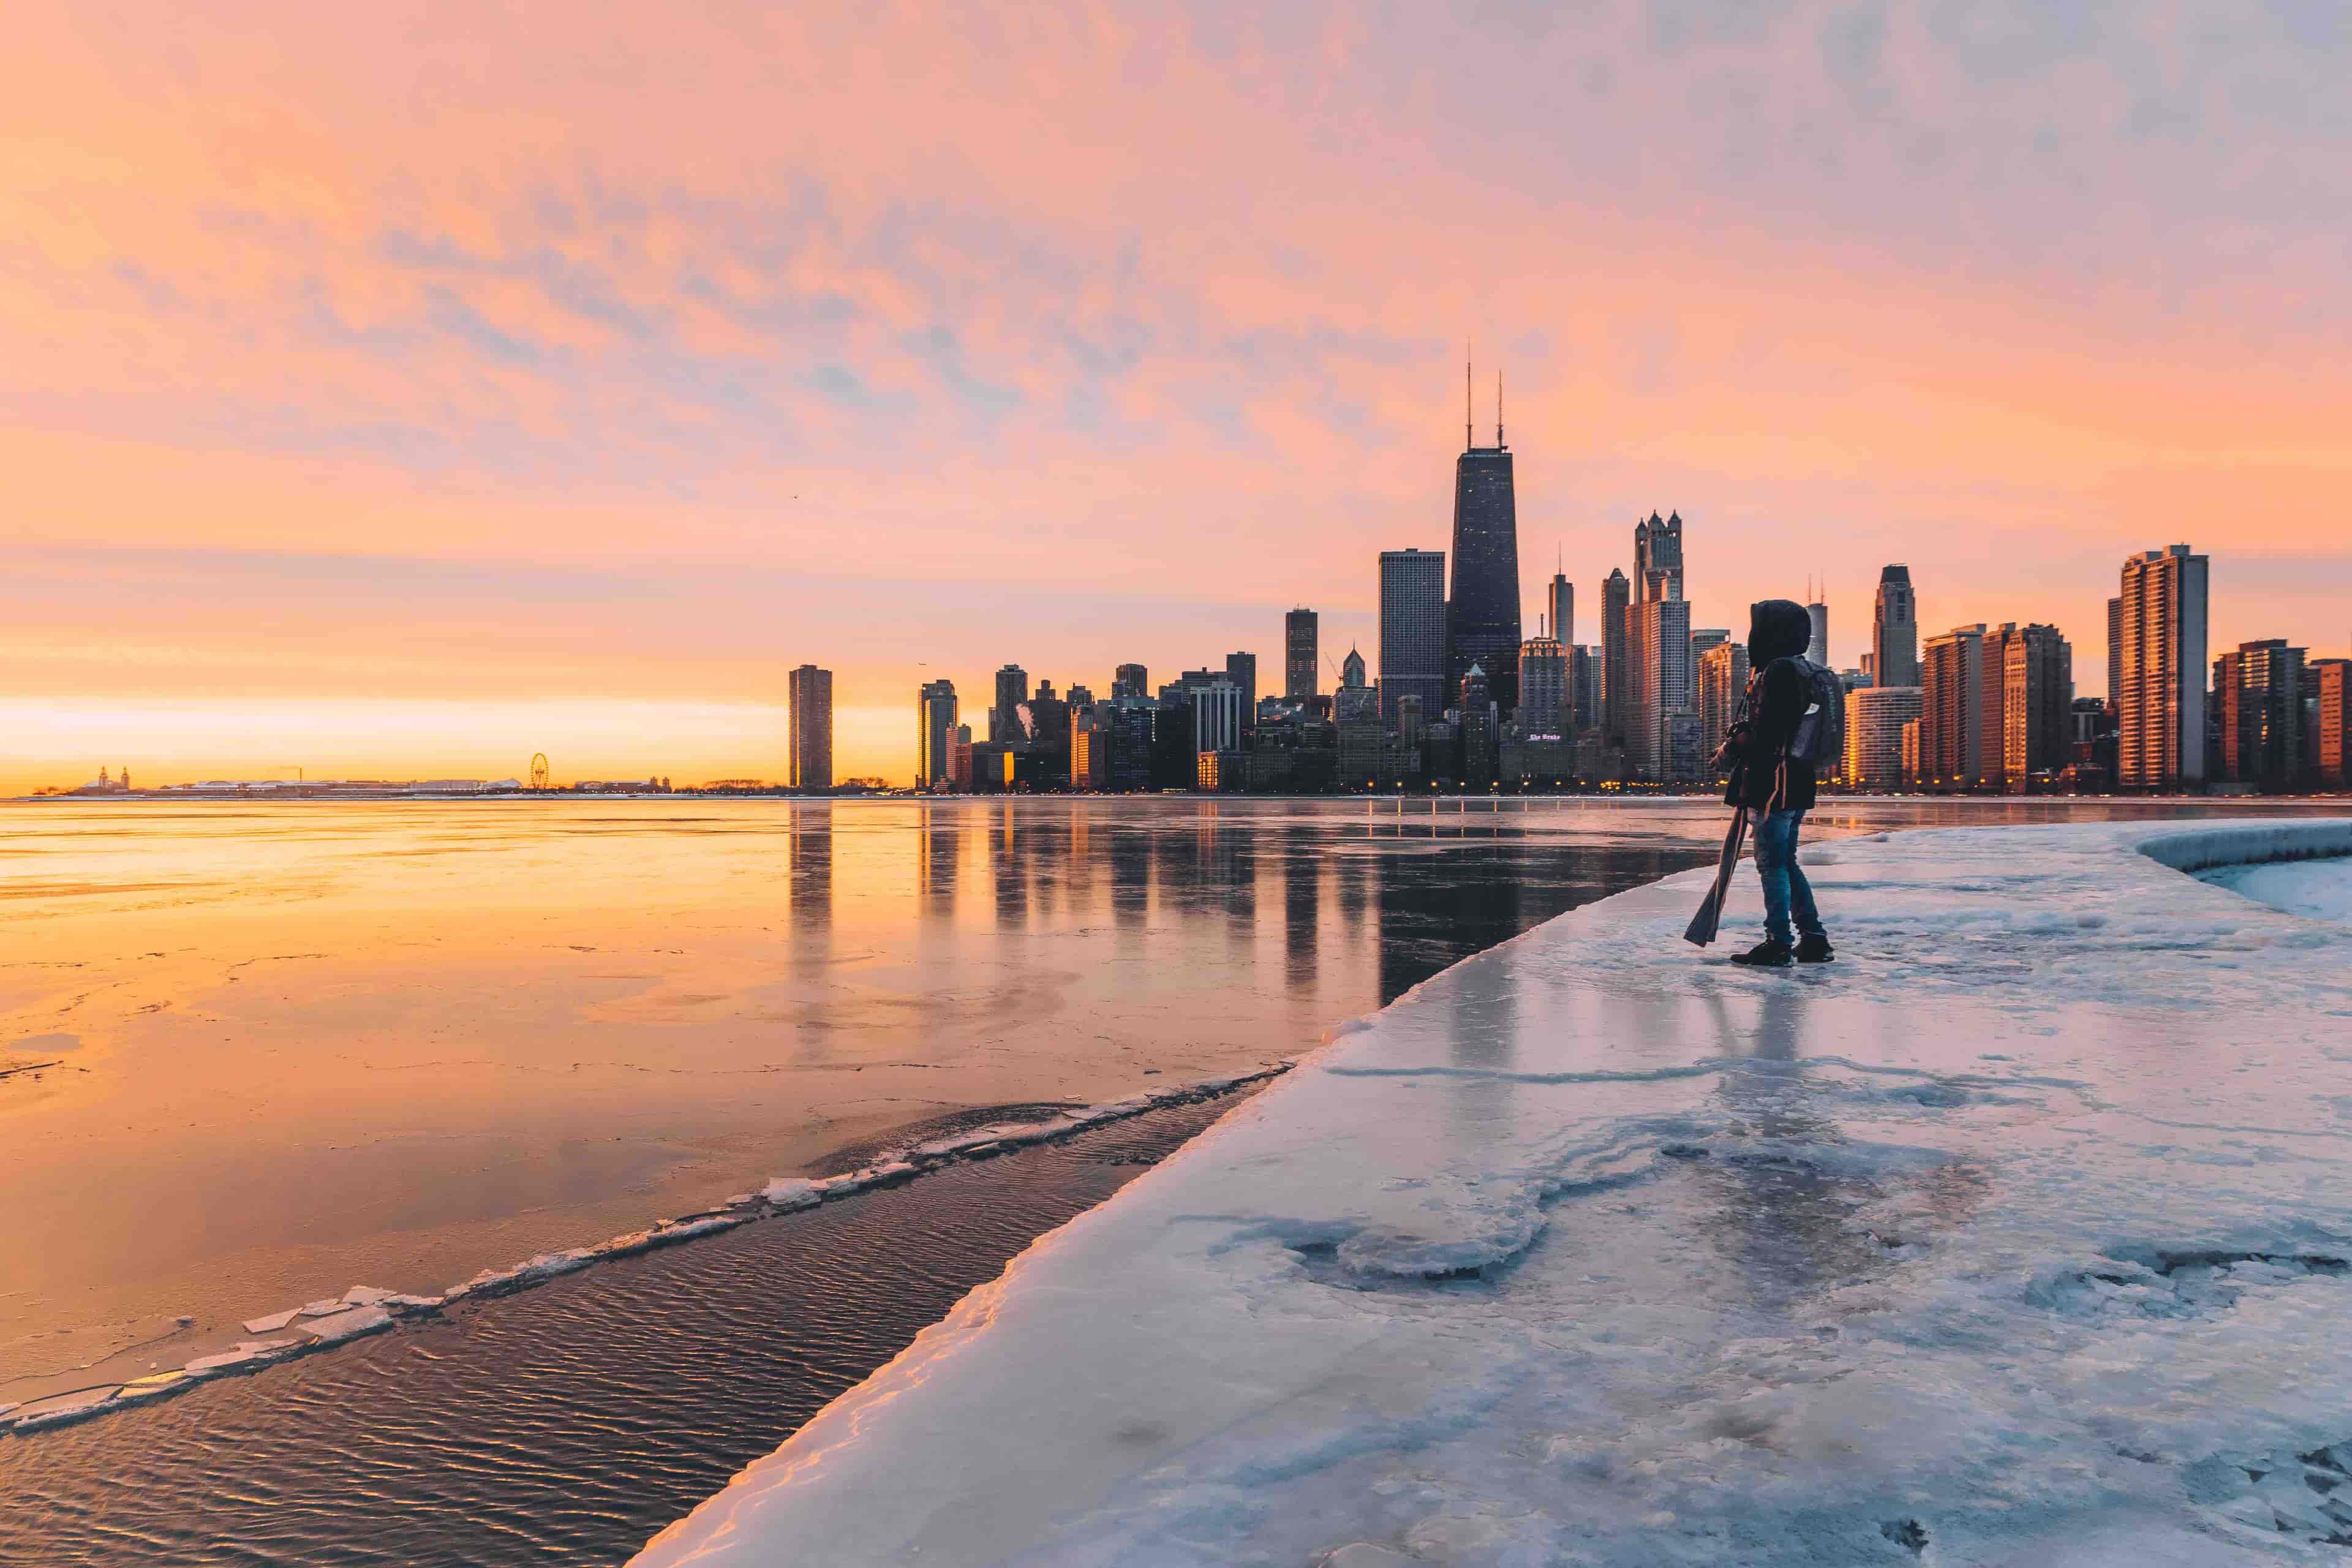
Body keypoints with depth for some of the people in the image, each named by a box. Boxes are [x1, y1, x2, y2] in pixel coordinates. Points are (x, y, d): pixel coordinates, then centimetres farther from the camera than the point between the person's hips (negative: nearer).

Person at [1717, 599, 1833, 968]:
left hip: (1775, 785, -10)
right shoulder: (1803, 671, 17)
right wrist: (1741, 740, 14)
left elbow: (1764, 736, -21)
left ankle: (1778, 944, 0)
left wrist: (1730, 747, -4)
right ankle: (1814, 939, 20)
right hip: (1797, 785, 10)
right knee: (1785, 863, 17)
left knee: (1772, 864, -4)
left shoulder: (1778, 671, -15)